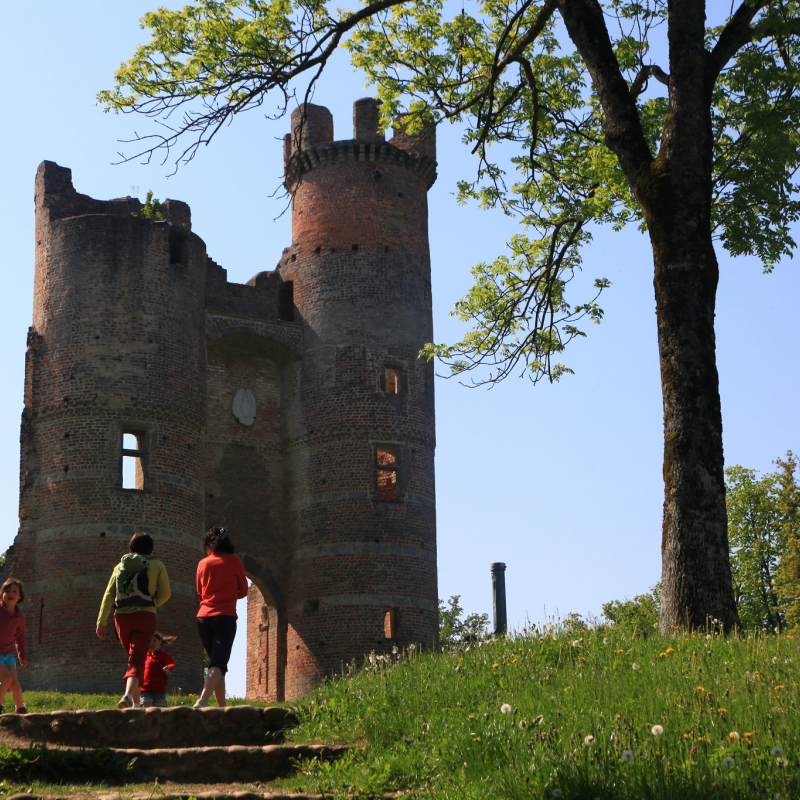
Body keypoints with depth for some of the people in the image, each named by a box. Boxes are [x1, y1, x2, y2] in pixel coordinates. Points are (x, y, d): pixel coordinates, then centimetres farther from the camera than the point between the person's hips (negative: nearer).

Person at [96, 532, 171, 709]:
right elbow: (165, 593, 2)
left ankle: (136, 701, 19)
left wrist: (101, 622, 0)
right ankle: (128, 695, -34)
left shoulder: (119, 566, 15)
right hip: (145, 616, -3)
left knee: (133, 657, 20)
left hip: (121, 617, 3)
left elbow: (108, 594, 5)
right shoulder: (157, 566, 7)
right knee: (137, 660, -8)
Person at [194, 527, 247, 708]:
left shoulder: (203, 564, 10)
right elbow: (243, 591, 11)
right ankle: (203, 700, -34)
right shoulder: (234, 561, 3)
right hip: (225, 617, -4)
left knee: (216, 663, 15)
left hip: (203, 617, 4)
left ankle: (222, 706, 14)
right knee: (218, 663, -13)